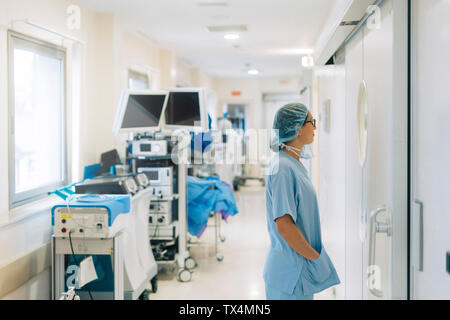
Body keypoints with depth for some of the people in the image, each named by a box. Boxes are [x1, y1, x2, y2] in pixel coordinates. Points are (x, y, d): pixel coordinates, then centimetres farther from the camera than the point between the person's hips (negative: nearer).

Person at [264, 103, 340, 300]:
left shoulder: (295, 165, 12)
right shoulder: (282, 168, -19)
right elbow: (284, 225, -24)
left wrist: (315, 254, 13)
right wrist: (316, 257, -15)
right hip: (290, 271, -9)